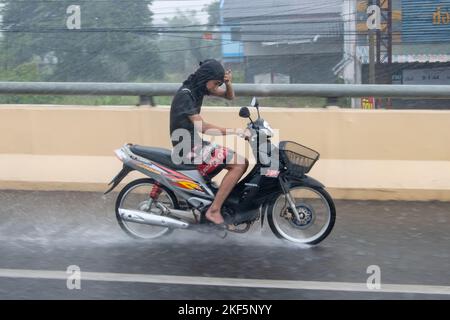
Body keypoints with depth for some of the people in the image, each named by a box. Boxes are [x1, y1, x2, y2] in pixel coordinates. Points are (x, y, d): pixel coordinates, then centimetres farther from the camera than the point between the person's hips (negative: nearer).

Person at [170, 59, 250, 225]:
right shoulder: (184, 94, -20)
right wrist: (233, 132, -30)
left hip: (197, 143, 9)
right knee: (239, 163, -17)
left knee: (242, 162, 10)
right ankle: (213, 210, -17)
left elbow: (229, 96, 15)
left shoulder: (200, 87, 6)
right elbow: (201, 126, -28)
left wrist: (228, 83, -7)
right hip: (189, 148, -9)